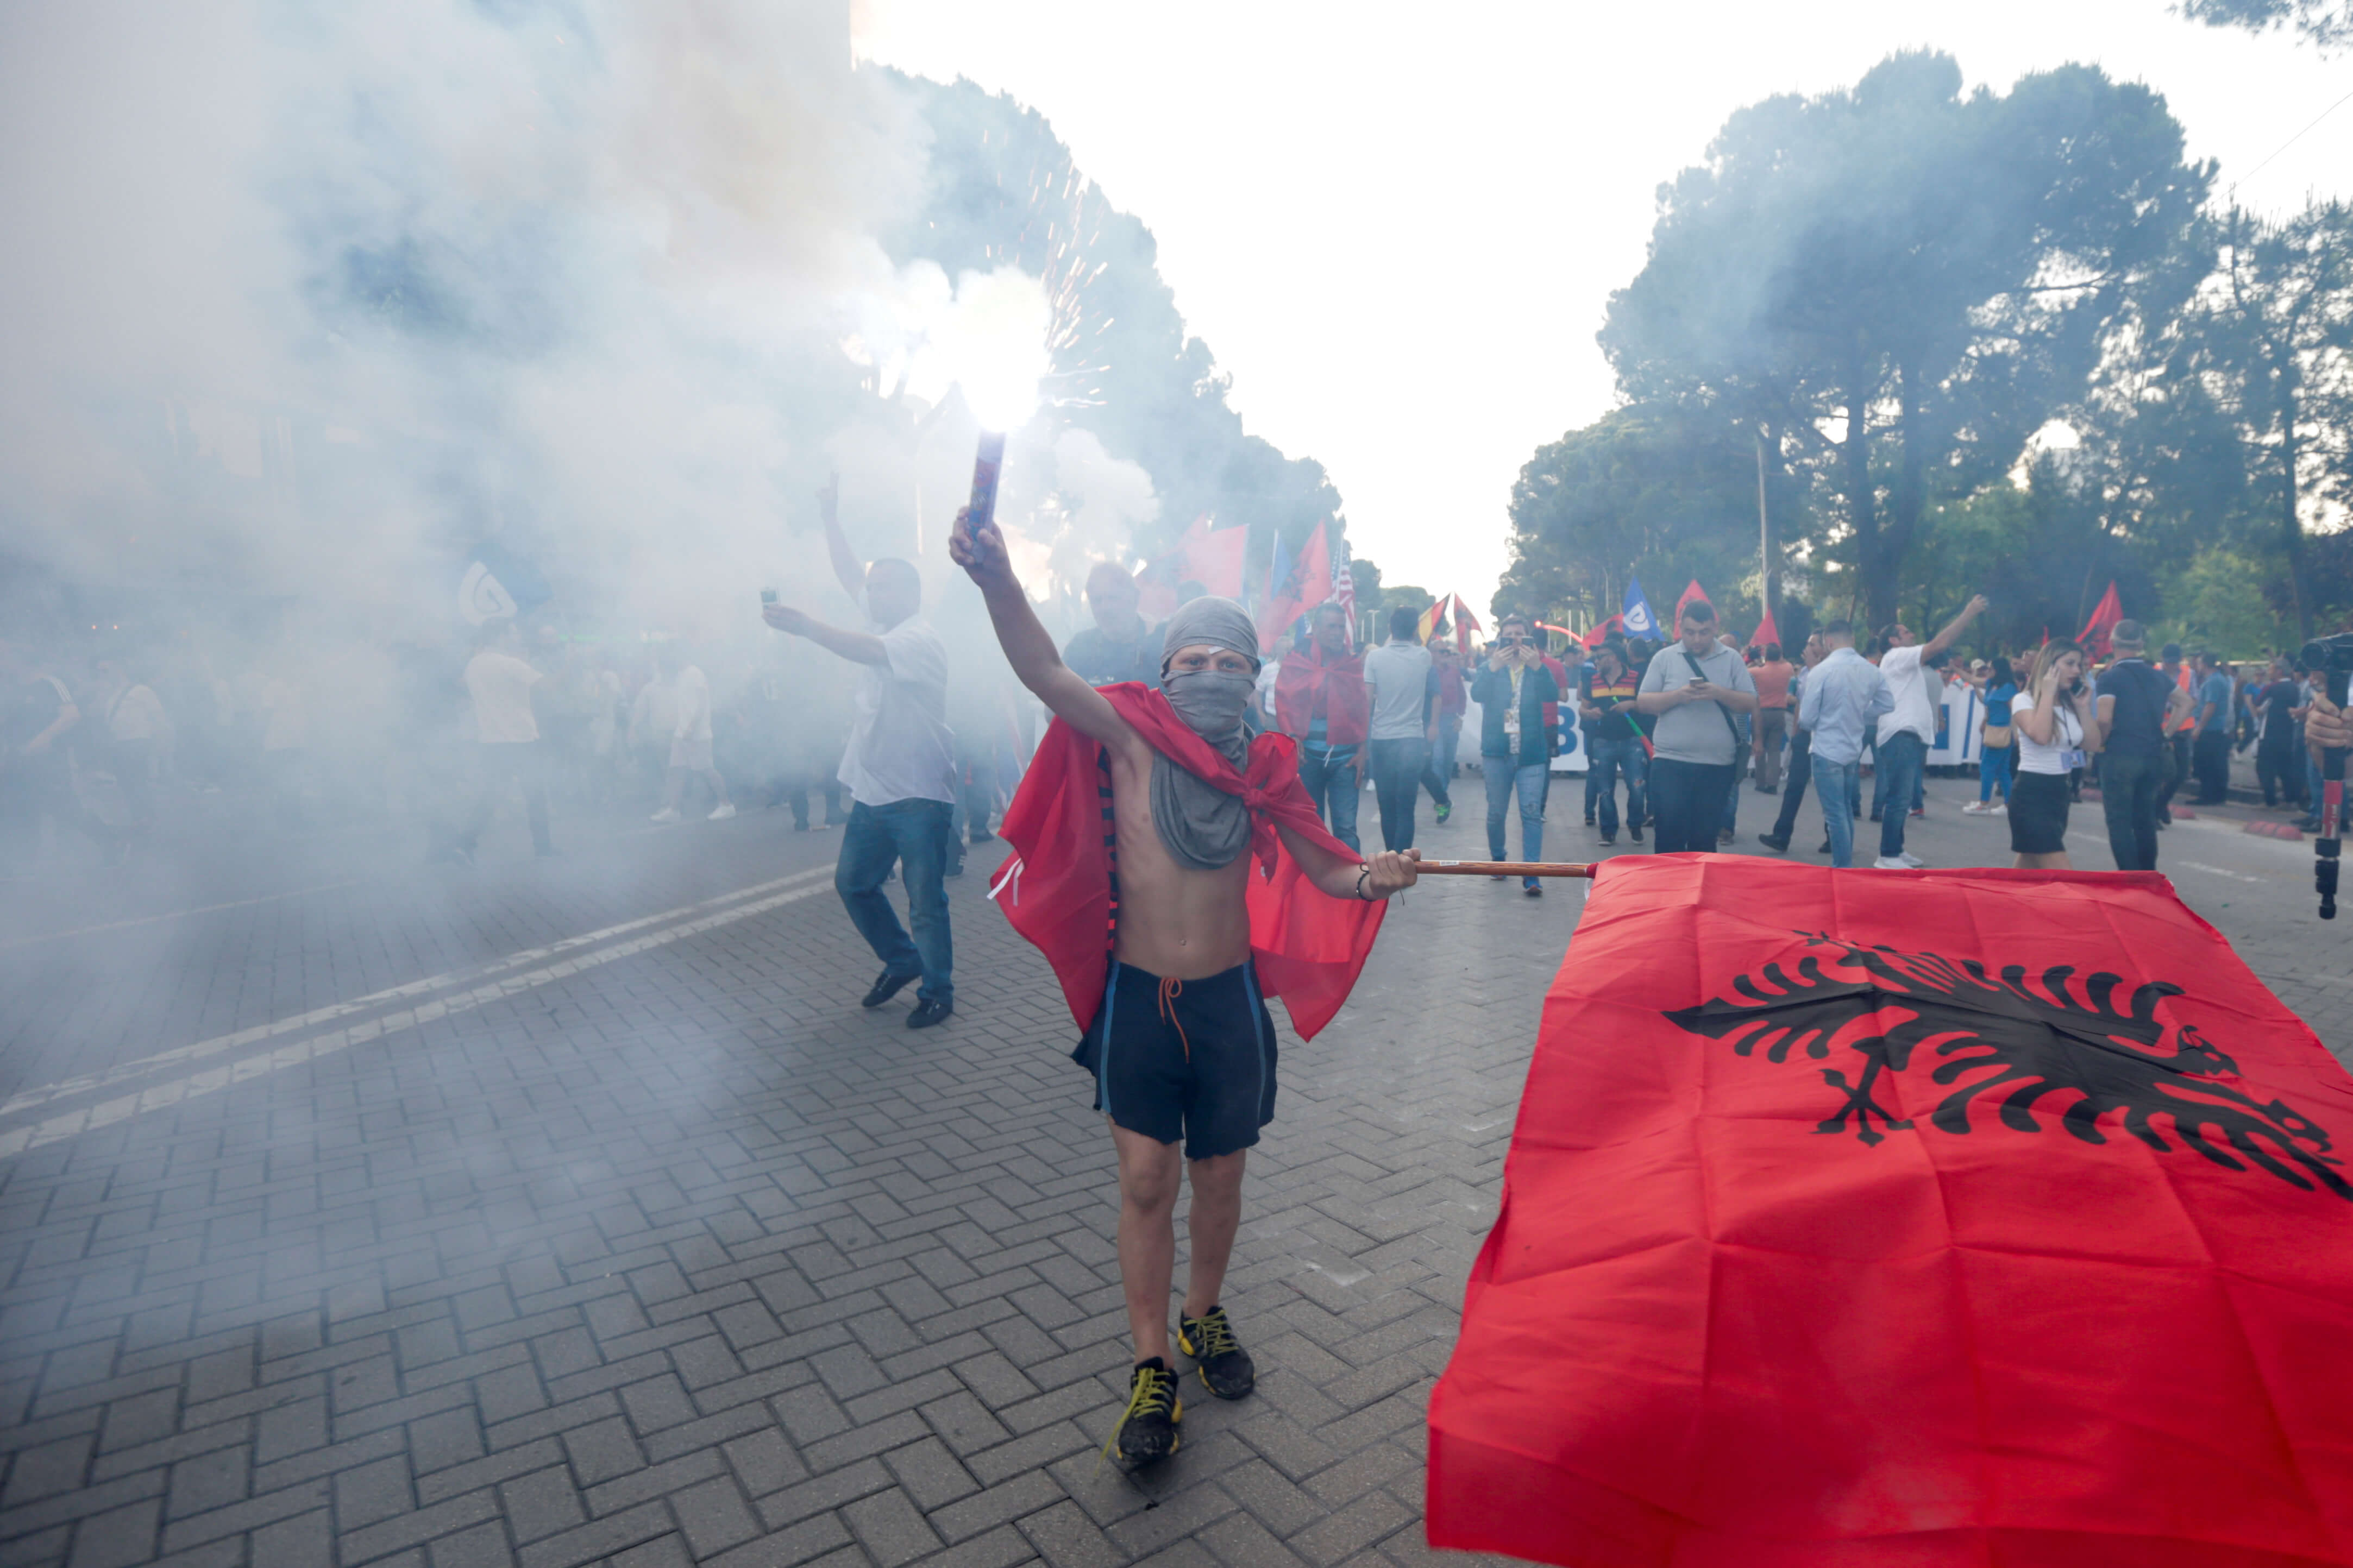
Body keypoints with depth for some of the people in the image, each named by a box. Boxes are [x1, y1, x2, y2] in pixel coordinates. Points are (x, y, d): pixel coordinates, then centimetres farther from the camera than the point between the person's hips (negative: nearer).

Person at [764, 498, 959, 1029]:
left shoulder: (921, 639, -13)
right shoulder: (883, 625, 12)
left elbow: (870, 653, -31)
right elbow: (848, 575, 12)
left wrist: (804, 625, -34)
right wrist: (828, 516, 7)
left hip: (919, 796, -9)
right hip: (871, 791, 9)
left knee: (926, 900, -2)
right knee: (853, 883, 16)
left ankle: (938, 992, 11)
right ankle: (902, 961, 32)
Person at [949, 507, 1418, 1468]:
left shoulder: (1262, 768, -2)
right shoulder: (1134, 739, -9)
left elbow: (1325, 870, 6)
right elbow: (1047, 675, -25)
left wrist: (1375, 878, -16)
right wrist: (998, 581, -41)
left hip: (1228, 998, 2)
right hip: (1137, 997, -2)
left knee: (1219, 1175, 15)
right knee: (1146, 1180, 3)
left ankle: (1205, 1316, 41)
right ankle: (1151, 1369, 20)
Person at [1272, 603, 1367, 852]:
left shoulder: (1355, 662, 6)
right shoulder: (1297, 659, 2)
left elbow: (1365, 707, 5)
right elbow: (1285, 702, 2)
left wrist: (1362, 749, -1)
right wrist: (1292, 738, -10)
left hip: (1345, 756, 0)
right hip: (1307, 754, 0)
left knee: (1346, 828, -3)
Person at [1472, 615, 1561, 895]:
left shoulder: (1538, 669, 6)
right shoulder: (1491, 668, 5)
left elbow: (1553, 695, -13)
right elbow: (1477, 695, -14)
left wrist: (1537, 667, -27)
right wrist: (1493, 667, -28)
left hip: (1531, 753, 0)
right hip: (1497, 753, 1)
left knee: (1532, 812, -8)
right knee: (1496, 812, 9)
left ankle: (1531, 875, -9)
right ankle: (1497, 860, 29)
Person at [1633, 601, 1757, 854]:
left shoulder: (1732, 659, 5)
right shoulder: (1664, 658, 3)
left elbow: (1751, 704, 1)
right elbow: (1642, 703, -1)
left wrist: (1720, 694, -17)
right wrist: (1677, 696, -17)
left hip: (1717, 764, 1)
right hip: (1670, 762, -1)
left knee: (1705, 839, 9)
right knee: (1668, 836, -2)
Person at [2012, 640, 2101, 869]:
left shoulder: (2071, 705, 10)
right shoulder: (2025, 700, -9)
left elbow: (2093, 745, 8)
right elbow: (2041, 736, -27)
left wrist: (2084, 707, 1)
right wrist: (2048, 693, -19)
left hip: (2060, 792, 8)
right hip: (2031, 793, -8)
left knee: (2028, 871, 14)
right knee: (2062, 879, -14)